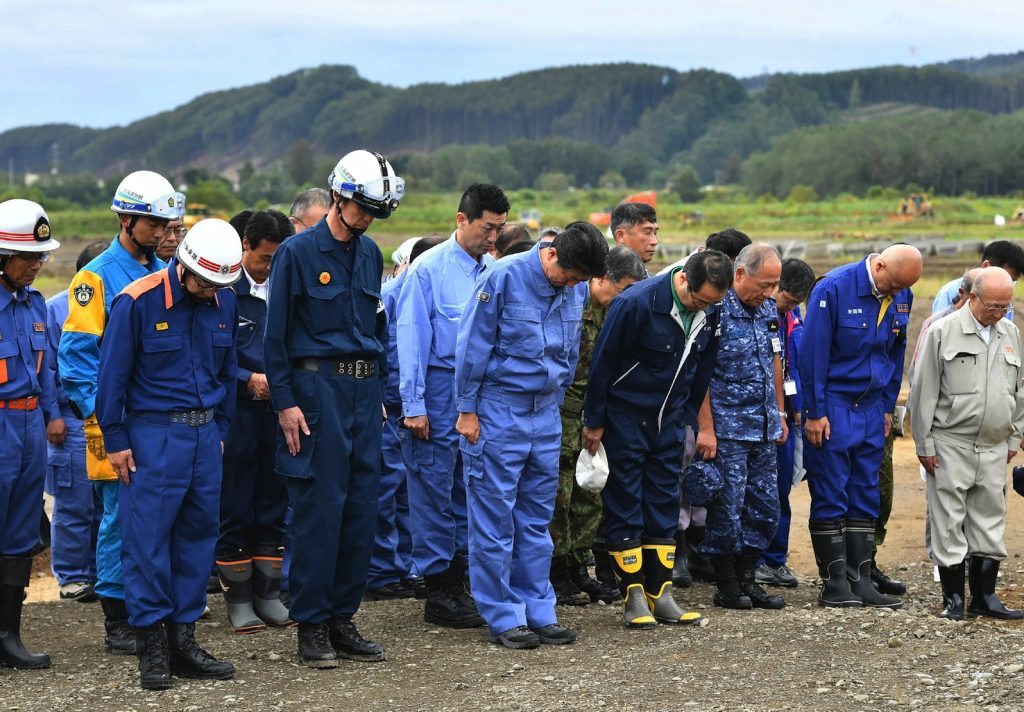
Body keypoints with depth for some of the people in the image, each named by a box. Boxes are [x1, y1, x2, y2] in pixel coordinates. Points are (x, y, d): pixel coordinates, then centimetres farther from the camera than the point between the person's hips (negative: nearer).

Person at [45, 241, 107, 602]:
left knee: (108, 503, 7)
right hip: (72, 423, -4)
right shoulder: (57, 310, 1)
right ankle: (72, 577, 9)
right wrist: (52, 416, -6)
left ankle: (99, 572, 17)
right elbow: (45, 369, 0)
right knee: (74, 506, -1)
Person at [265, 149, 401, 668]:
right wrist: (285, 402, -10)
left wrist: (379, 389, 16)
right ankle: (311, 625, 2)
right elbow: (276, 334, -6)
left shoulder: (370, 254, 14)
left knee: (361, 508, 5)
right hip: (317, 386, -6)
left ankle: (342, 618, 13)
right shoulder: (297, 252, -5)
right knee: (319, 508, -6)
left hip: (364, 389, 6)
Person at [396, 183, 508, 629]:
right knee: (435, 490, -1)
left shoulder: (494, 271, 7)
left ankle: (458, 583, 19)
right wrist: (413, 405, -11)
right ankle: (438, 594, 6)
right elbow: (411, 337, -8)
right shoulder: (429, 268, -7)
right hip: (441, 390, -5)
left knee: (470, 490, 10)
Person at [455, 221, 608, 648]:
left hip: (545, 413, 6)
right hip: (498, 410, -6)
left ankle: (538, 611, 15)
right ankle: (502, 617, 4)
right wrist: (467, 411, -9)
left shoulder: (576, 290, 4)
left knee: (537, 518, 9)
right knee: (494, 520, -1)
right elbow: (473, 347, -11)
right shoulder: (504, 279, -14)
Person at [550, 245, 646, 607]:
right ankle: (556, 574, 5)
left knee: (591, 495, 10)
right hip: (561, 415, -8)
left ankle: (577, 569, 18)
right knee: (558, 494, -3)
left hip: (592, 415, 8)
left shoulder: (612, 311, 11)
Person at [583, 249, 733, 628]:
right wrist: (593, 422, -10)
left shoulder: (708, 313, -5)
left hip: (669, 419, 6)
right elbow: (603, 362, -15)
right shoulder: (636, 303, -23)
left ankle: (660, 592, 12)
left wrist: (688, 417, 12)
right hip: (625, 416, -6)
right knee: (625, 502, -2)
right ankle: (634, 594, 3)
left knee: (665, 502, 7)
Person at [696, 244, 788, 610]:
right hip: (727, 429, -7)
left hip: (764, 429, 8)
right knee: (727, 508, -2)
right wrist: (706, 428, -17)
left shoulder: (768, 309, 10)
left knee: (765, 507, 9)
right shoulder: (716, 310, -13)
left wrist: (779, 413, 17)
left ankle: (747, 580, 18)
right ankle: (726, 587, 7)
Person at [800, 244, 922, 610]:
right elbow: (813, 352, -13)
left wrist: (887, 407, 12)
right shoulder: (833, 288, -14)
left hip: (872, 409, 6)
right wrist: (815, 412, -13)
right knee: (830, 497, -3)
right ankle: (834, 584, 2)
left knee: (866, 497, 7)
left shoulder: (901, 297, 4)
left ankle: (860, 581, 11)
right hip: (833, 407, -6)